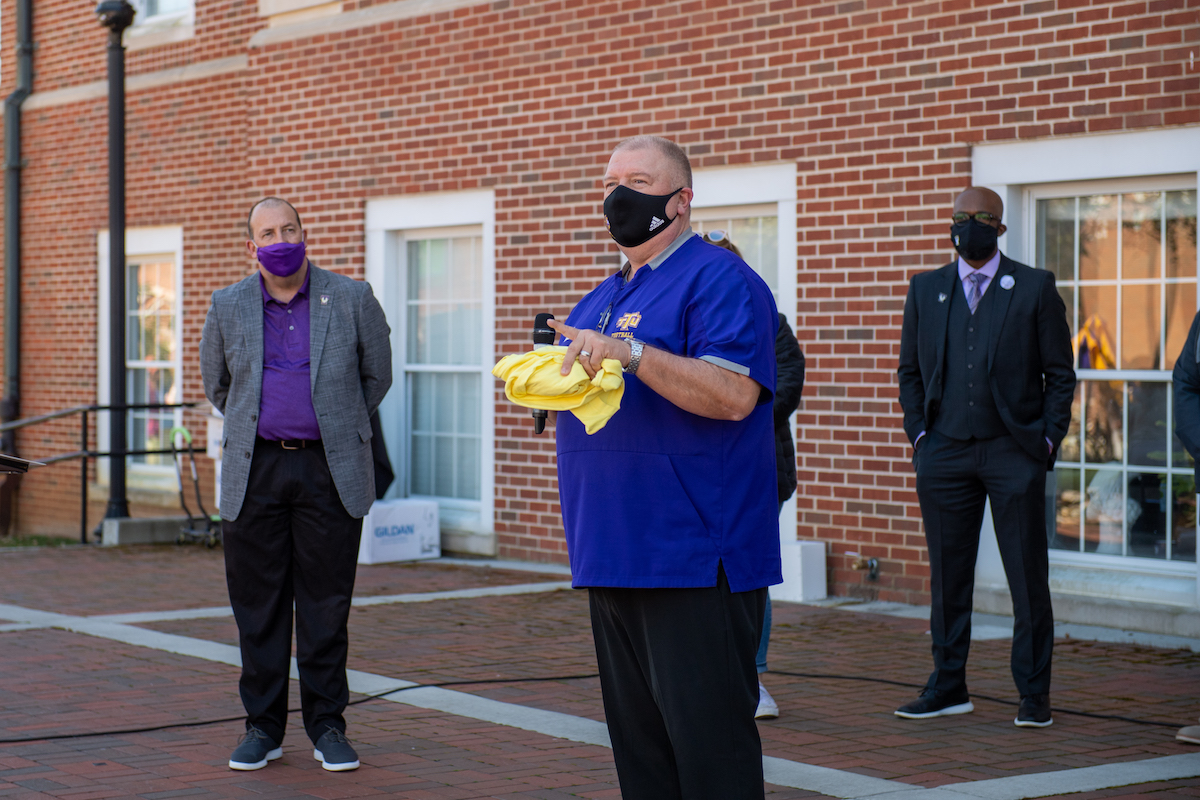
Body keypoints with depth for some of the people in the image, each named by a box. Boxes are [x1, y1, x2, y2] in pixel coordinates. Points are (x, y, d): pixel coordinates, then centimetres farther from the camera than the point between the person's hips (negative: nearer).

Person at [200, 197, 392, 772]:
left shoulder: (352, 299, 1)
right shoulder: (228, 307, 5)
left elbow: (376, 376, 13)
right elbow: (217, 385, 21)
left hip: (330, 471, -1)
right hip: (255, 471, 2)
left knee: (326, 604, 1)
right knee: (258, 605, 4)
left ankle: (327, 727, 11)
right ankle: (263, 727, 13)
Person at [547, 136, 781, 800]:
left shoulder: (718, 280, -6)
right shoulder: (603, 298, 21)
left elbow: (734, 395, -19)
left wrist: (632, 352, -26)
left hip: (693, 561, -9)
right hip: (614, 558, 9)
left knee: (709, 745, -7)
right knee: (638, 742, 12)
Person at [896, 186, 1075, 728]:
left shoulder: (1035, 287, 4)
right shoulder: (925, 289, 11)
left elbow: (1059, 373, 4)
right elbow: (909, 369, 15)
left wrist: (1048, 439, -4)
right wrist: (919, 434, 5)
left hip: (1014, 453, -2)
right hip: (944, 454, 2)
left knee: (1028, 577, 0)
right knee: (948, 575, 6)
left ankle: (1033, 695, 8)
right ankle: (948, 687, 16)